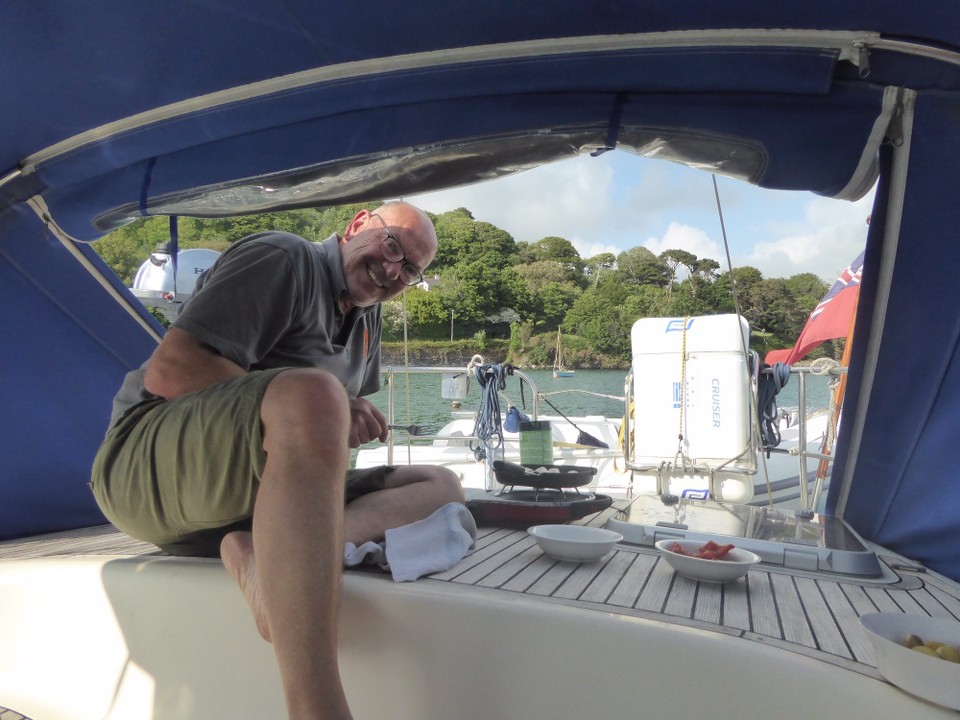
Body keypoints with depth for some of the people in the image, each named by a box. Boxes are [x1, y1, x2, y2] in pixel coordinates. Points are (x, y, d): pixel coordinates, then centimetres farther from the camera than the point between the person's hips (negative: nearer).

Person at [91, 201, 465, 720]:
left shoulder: (367, 318, 20)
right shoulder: (286, 258, -6)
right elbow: (168, 371, -17)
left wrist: (339, 428, -2)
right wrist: (317, 415, -17)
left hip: (255, 493, 8)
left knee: (441, 488, -2)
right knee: (312, 392, -39)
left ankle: (264, 551, -28)